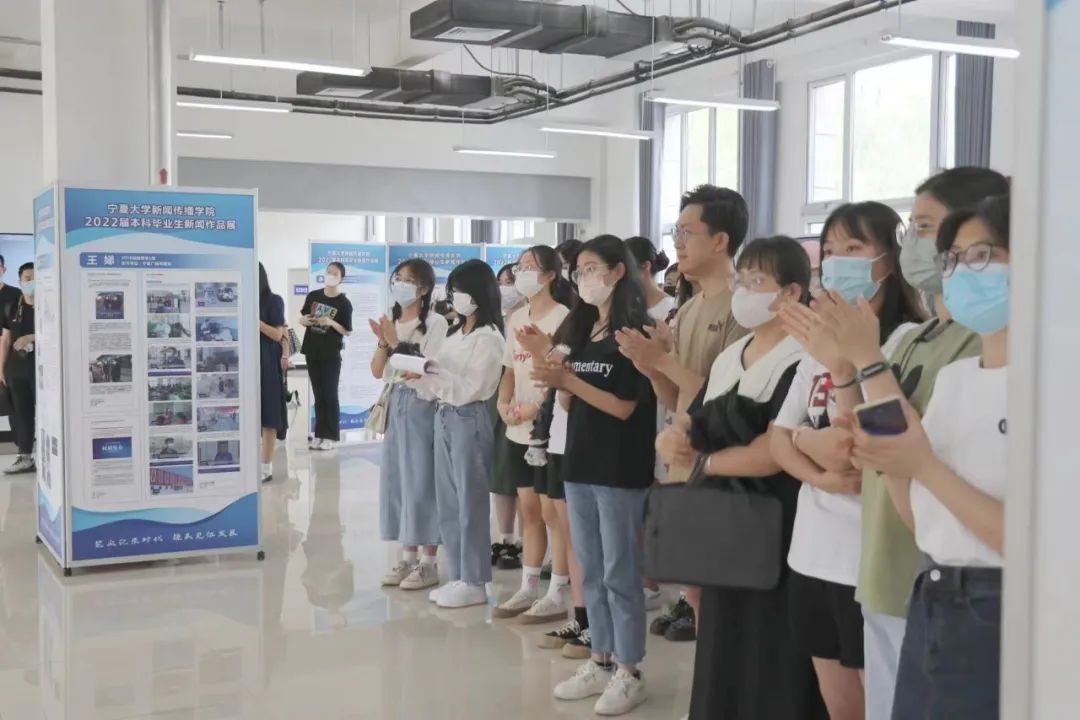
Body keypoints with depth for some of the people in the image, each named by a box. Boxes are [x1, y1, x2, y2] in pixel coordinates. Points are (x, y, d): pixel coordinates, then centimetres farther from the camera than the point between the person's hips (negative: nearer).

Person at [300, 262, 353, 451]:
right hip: (312, 351, 4)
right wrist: (304, 320, -6)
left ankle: (331, 436, 5)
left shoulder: (344, 303, -7)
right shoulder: (313, 296, 5)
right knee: (318, 394, 10)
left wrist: (331, 323, -20)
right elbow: (302, 318, 17)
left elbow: (348, 332, -5)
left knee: (330, 394, -1)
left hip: (331, 354, -4)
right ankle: (319, 434, 15)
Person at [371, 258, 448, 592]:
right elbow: (377, 371, 8)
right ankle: (408, 557, 20)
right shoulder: (391, 322, 11)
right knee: (397, 479, 9)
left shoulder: (436, 323, -9)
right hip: (396, 404, 7)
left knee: (422, 481, -4)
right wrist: (383, 343, -7)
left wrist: (397, 343, -13)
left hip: (422, 405, -7)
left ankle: (429, 563, 5)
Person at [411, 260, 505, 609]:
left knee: (470, 503, -2)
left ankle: (474, 583, 7)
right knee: (447, 504, 12)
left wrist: (424, 378, -18)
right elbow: (443, 376, 10)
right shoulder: (455, 333, 15)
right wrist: (419, 373, -9)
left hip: (469, 419, -8)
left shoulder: (489, 338, -10)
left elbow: (469, 389, -16)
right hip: (444, 416, 8)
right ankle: (457, 576, 21)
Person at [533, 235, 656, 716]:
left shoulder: (635, 332, -9)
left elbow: (625, 407, -15)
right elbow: (570, 404, 12)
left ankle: (629, 673, 9)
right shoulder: (580, 329, 11)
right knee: (591, 571, 13)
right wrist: (556, 382, -9)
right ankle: (600, 662, 23)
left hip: (620, 468, -7)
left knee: (620, 572, -1)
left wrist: (568, 379, -19)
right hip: (579, 462, 7)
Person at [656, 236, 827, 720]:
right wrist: (676, 435, -11)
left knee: (770, 664, 2)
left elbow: (773, 452, -23)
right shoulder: (729, 357, 13)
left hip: (776, 531, -8)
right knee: (723, 653, 16)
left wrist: (701, 461, -10)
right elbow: (698, 424, 13)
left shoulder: (801, 362, -15)